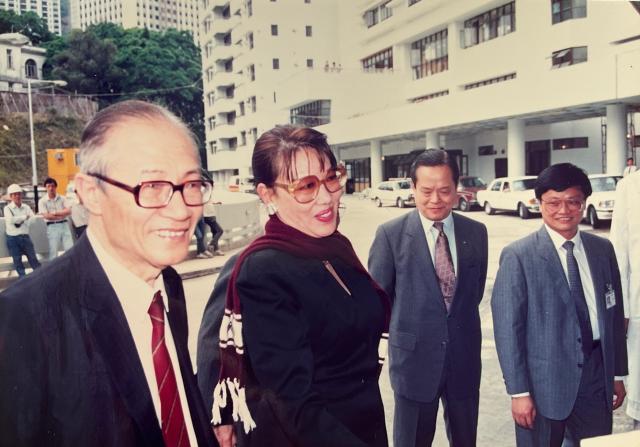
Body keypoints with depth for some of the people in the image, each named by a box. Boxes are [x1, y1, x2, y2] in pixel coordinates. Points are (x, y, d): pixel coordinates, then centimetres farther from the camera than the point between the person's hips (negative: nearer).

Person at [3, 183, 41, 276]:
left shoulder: (26, 207, 5)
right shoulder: (8, 208, -5)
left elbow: (32, 219, -8)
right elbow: (11, 220, -22)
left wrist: (19, 220, -16)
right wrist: (24, 217, -13)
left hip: (25, 236, 2)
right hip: (13, 238, -2)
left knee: (33, 258, 5)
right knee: (17, 261, 7)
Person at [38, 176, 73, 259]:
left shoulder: (62, 198, 8)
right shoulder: (42, 201, 1)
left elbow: (68, 211, -4)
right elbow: (47, 216, -9)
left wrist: (55, 213, -12)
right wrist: (62, 215, -5)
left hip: (64, 225, 2)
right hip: (52, 227, -2)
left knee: (70, 250, 1)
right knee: (53, 251, 2)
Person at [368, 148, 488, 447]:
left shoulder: (476, 232, 0)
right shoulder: (391, 234, -10)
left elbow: (476, 289, 12)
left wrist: (460, 322, 11)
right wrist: (402, 328, 4)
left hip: (464, 356, 3)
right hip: (414, 356, -3)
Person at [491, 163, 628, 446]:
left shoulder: (602, 250, 5)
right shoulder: (518, 256, -12)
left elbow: (614, 314, 12)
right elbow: (507, 327, -12)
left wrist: (618, 373, 14)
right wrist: (518, 391, -12)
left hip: (597, 374, 5)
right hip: (545, 380, -4)